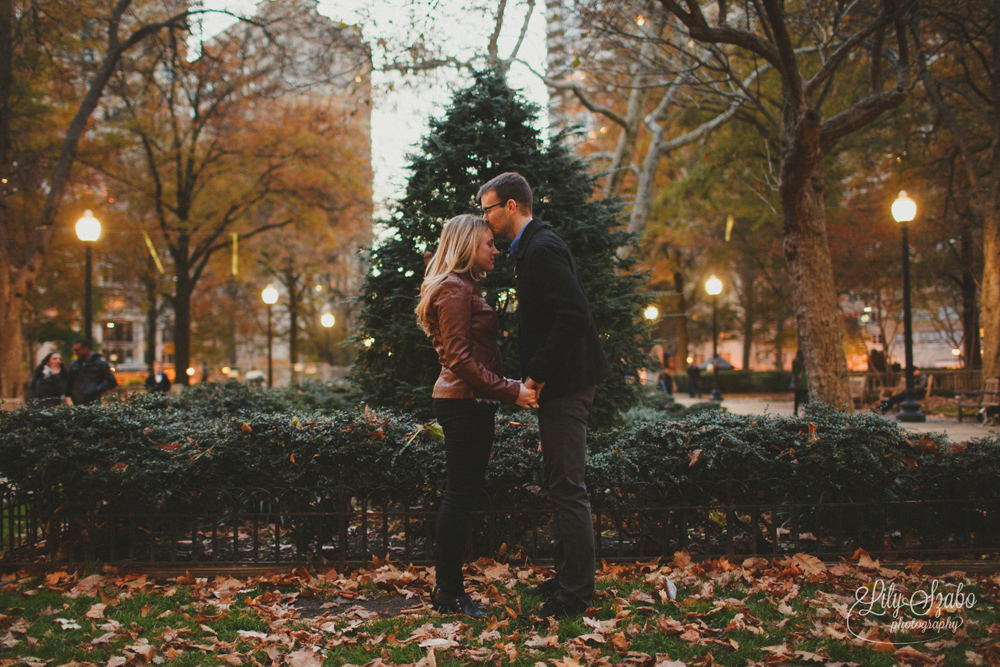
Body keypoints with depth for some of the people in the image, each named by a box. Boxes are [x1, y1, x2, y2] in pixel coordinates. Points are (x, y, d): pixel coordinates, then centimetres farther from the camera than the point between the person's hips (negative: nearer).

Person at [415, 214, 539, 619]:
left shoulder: (464, 289, 20)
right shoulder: (454, 290, -12)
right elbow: (460, 359, -20)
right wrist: (510, 392, -21)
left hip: (468, 403, 10)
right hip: (464, 403, -10)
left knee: (463, 492, 12)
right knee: (460, 493, -5)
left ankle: (447, 586, 18)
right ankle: (449, 590, 2)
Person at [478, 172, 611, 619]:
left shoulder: (542, 249, -16)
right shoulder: (530, 248, 17)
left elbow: (574, 314, -26)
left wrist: (540, 372, -20)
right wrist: (535, 373, 14)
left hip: (565, 383, -11)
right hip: (557, 382, 11)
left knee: (568, 486, -6)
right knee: (559, 483, 16)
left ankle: (577, 592, 1)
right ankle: (567, 576, 27)